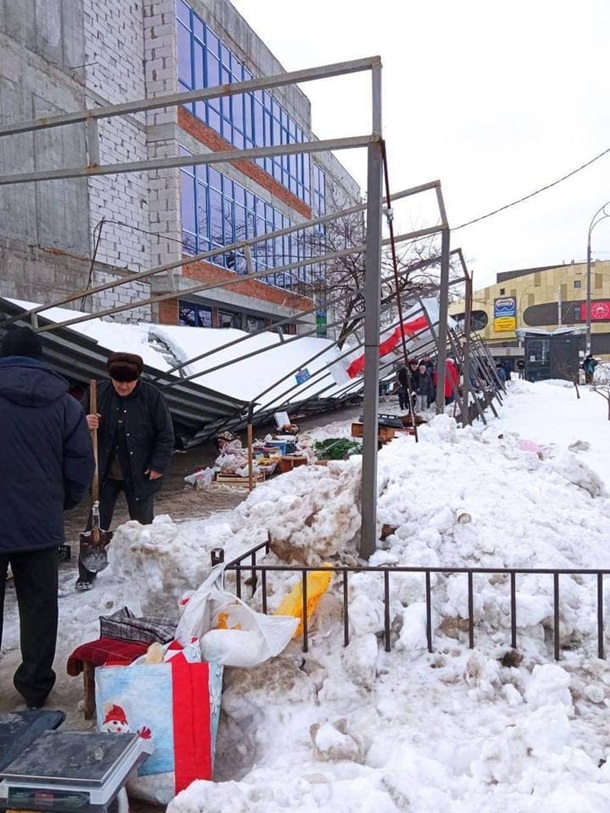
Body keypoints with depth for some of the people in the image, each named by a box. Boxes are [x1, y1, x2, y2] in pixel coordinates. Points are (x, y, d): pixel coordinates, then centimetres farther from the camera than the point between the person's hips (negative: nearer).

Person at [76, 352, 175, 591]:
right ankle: (86, 574, 21)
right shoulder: (97, 393, -5)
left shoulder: (152, 397, -11)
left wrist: (159, 465, -11)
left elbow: (165, 434, -7)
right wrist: (85, 423, -20)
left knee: (143, 524, 12)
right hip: (104, 474, 2)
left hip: (140, 475, -1)